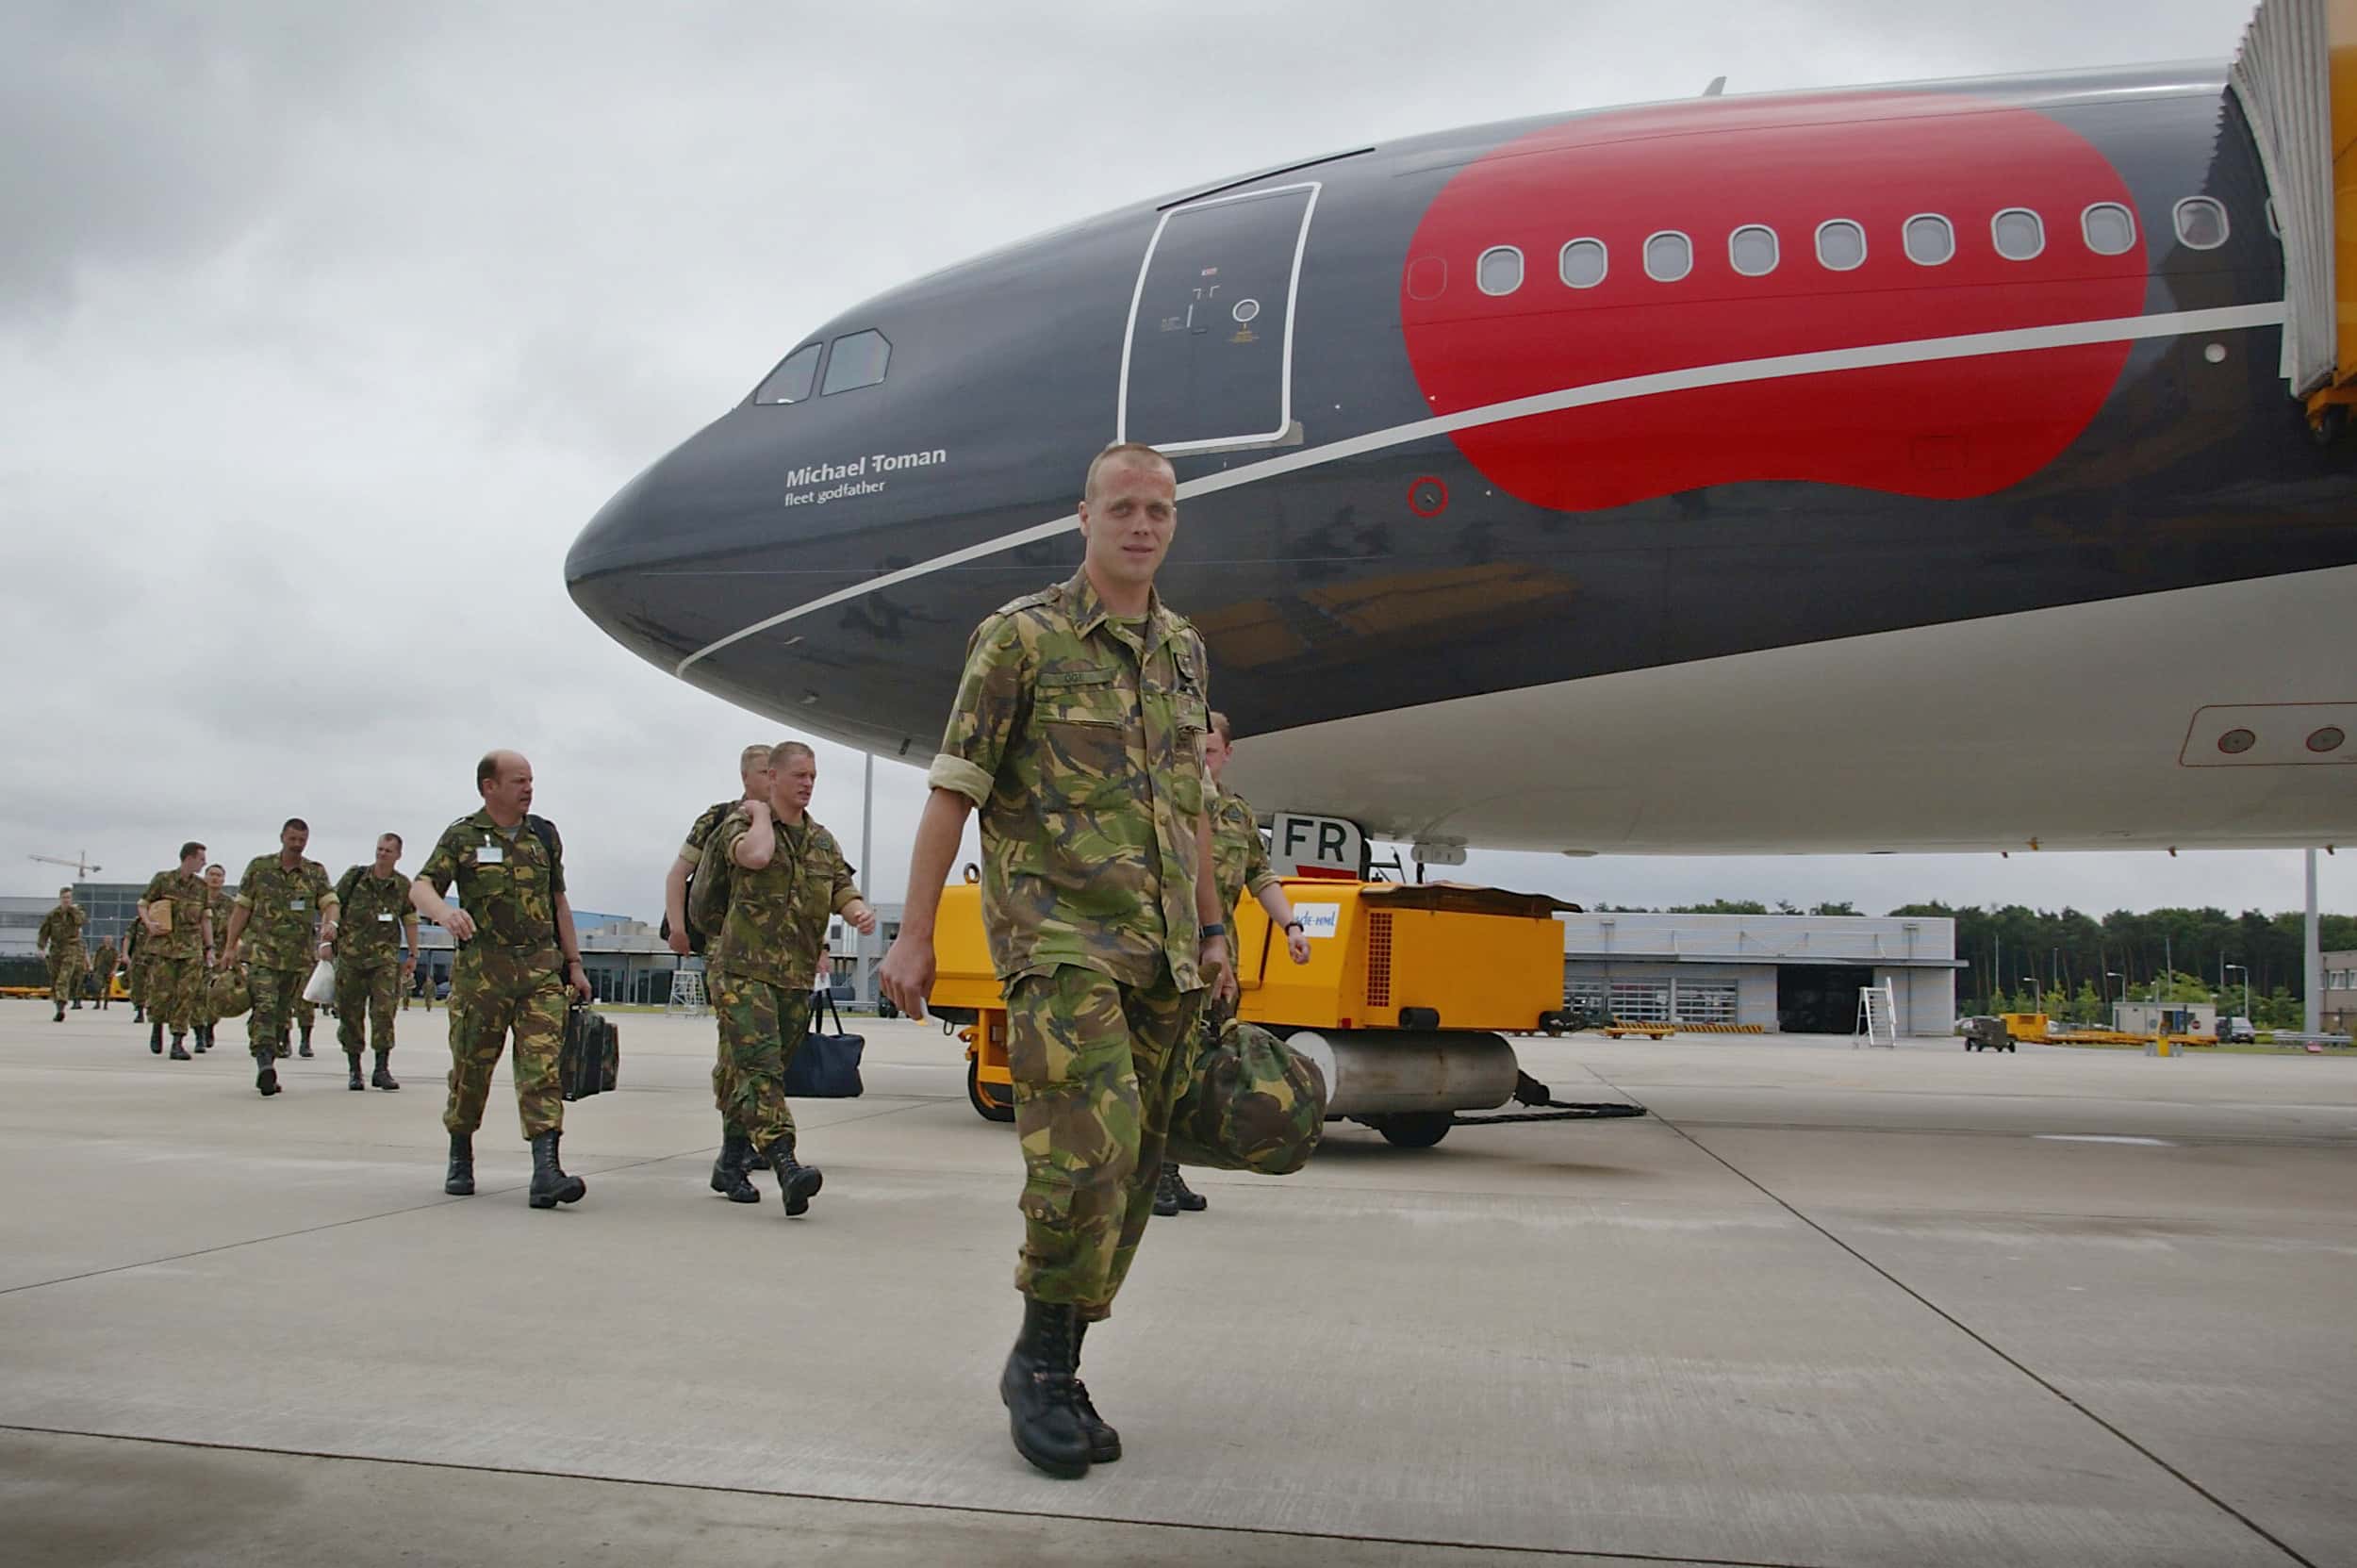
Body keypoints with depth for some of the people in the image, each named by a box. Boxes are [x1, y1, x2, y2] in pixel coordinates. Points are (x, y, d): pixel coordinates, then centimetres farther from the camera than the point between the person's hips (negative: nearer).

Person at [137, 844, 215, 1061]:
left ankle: (178, 1043, -2)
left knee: (186, 994, -5)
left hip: (191, 947, 3)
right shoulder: (162, 880, 2)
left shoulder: (202, 886, 11)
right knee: (161, 993, -5)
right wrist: (149, 924, -12)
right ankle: (157, 1026, 25)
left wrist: (209, 948, 9)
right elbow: (142, 904, 7)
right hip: (163, 945, -3)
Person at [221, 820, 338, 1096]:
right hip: (263, 952, -3)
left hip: (299, 957, 3)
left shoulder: (316, 872, 9)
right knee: (264, 1006, -18)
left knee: (283, 1012, 8)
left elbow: (330, 902, -3)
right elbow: (242, 908, 7)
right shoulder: (259, 867, 6)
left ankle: (267, 1068, 17)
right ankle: (264, 1063, -29)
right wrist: (230, 946, 4)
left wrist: (330, 923, -27)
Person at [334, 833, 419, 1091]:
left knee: (384, 1010, -12)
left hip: (385, 956, 0)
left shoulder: (403, 885, 6)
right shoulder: (355, 877, 3)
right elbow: (334, 906, 6)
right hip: (350, 955, 1)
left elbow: (410, 920, 13)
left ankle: (382, 1069, -7)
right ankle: (354, 1071, 14)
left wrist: (413, 955, 11)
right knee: (350, 1013, 4)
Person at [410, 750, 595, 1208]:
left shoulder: (544, 835, 13)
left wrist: (574, 964, 15)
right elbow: (421, 888, -8)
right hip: (480, 969, -2)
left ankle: (546, 1171, -17)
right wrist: (444, 912, -32)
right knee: (471, 1068, 8)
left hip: (541, 968, 2)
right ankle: (460, 1160, 29)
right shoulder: (462, 836, 2)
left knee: (543, 1068, -10)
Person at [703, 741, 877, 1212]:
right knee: (759, 1066, -18)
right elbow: (757, 855, -24)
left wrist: (859, 911, -14)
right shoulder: (742, 824, -1)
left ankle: (730, 1164, 26)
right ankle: (786, 1167, -31)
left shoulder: (823, 842, 17)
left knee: (768, 1070, 12)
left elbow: (843, 891, 9)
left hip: (797, 978, 6)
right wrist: (761, 815, -6)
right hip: (743, 970, -6)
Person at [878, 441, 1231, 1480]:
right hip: (1059, 935, -6)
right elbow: (953, 790, -4)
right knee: (1088, 1150, -19)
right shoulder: (1022, 636, -1)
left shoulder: (1182, 650, 16)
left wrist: (1212, 932, 20)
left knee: (1130, 1171, 5)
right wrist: (914, 934, -9)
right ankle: (1042, 1359, 2)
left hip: (1163, 951, 6)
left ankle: (1053, 1373, 17)